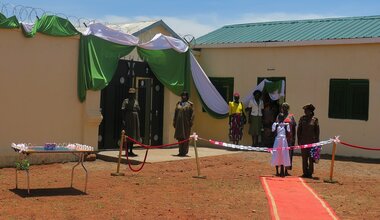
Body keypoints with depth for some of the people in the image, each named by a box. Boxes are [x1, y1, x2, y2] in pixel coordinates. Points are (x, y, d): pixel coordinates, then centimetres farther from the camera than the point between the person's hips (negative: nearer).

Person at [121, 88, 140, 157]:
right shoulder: (126, 101, -4)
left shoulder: (136, 101, 13)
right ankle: (127, 152, -2)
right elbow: (123, 111, -10)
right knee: (128, 136, -6)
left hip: (135, 120, 6)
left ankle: (131, 151, 14)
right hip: (128, 120, -6)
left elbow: (138, 110, 12)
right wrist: (123, 120, -17)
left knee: (133, 135, 8)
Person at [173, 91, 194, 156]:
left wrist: (191, 122, -11)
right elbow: (175, 113, 13)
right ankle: (180, 151, 12)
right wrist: (174, 122, 8)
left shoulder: (189, 104, -1)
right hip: (179, 123, 4)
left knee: (185, 137, -2)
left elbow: (192, 114, -4)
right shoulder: (178, 104, 12)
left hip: (186, 123, -4)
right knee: (179, 137, 5)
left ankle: (184, 152, 3)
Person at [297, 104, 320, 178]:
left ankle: (310, 173, 6)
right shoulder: (302, 119, 6)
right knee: (304, 158, 5)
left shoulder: (314, 119, 0)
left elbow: (317, 131, 4)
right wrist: (299, 140, 5)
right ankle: (305, 173, 12)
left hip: (312, 141, -2)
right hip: (303, 141, 2)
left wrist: (316, 141, 1)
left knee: (311, 158, 0)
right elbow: (299, 130, 10)